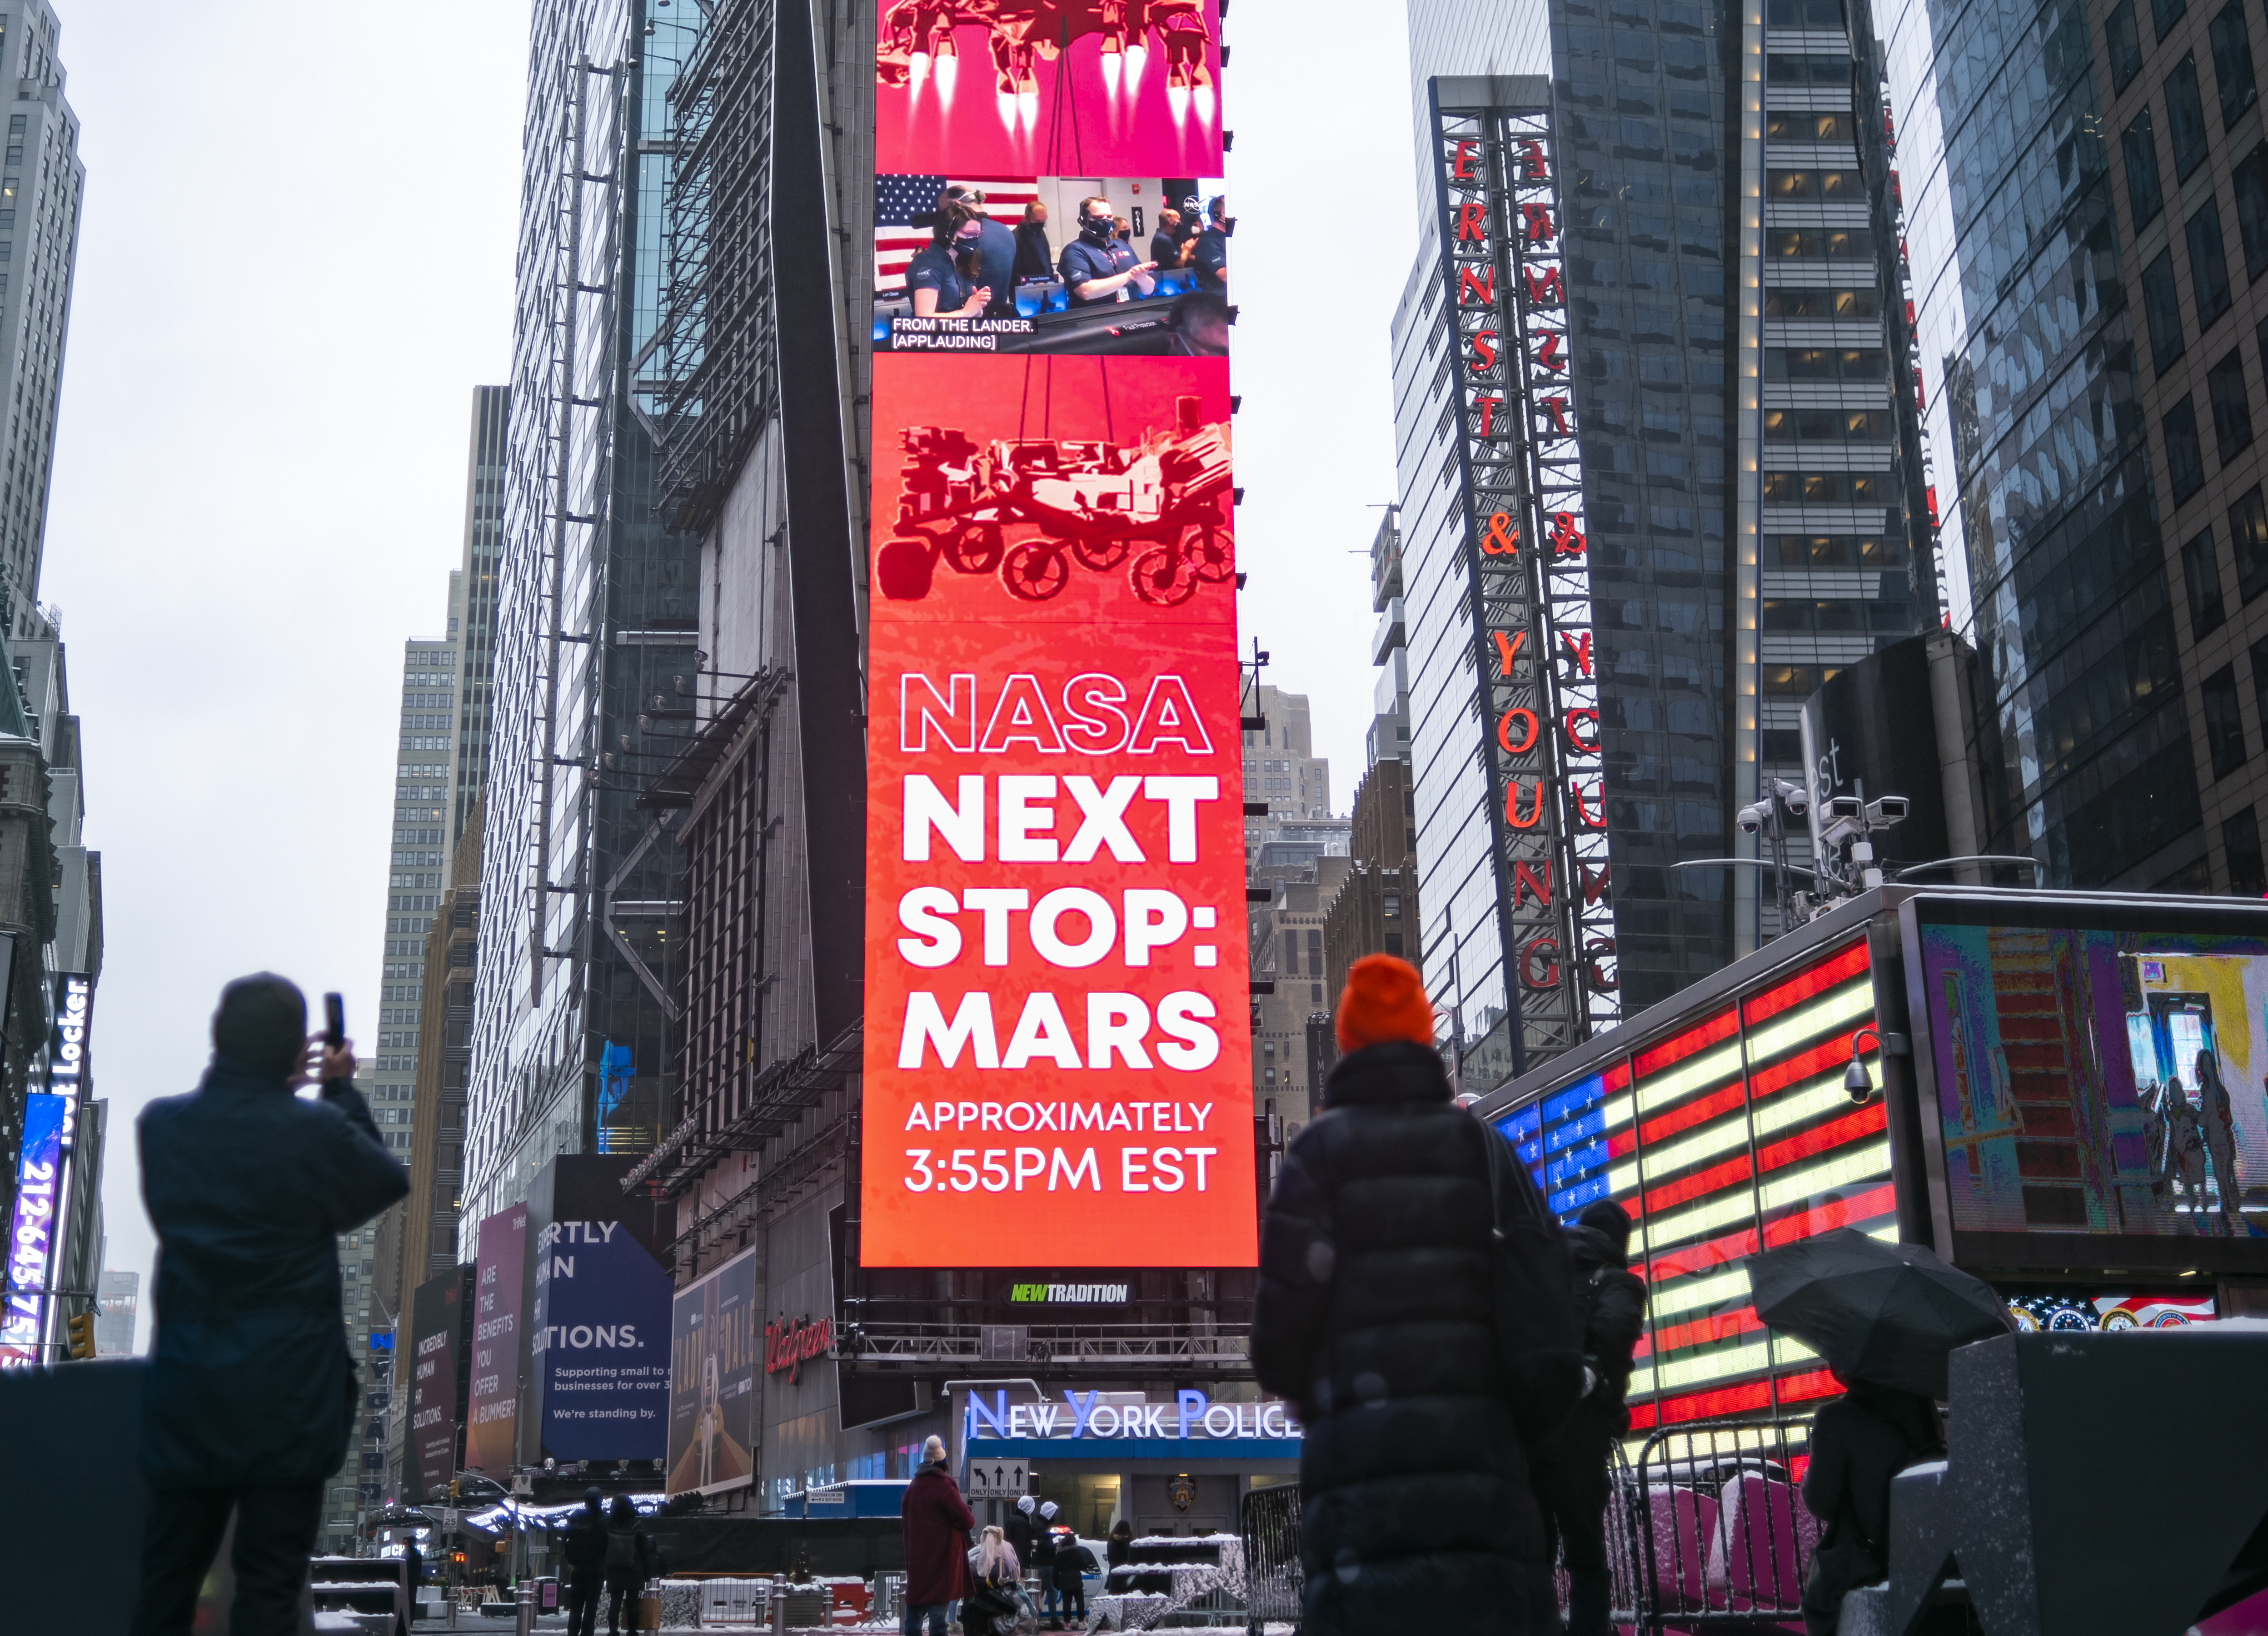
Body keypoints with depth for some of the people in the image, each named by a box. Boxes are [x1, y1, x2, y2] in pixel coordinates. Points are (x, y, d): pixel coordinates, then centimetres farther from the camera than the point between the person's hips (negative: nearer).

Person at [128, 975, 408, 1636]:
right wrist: (341, 1091, 8)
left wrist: (274, 1085, 13)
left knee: (166, 1580, 16)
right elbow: (388, 1184, 2)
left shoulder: (159, 1123, -4)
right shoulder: (317, 1130, -17)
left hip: (185, 1389, 4)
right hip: (287, 1392, -4)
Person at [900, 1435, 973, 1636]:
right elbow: (967, 1521, -14)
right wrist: (969, 1514, 7)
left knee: (915, 1609, 11)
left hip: (916, 1558, 7)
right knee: (938, 1611, -8)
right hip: (941, 1558, -7)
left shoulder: (912, 1487, 11)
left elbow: (904, 1521, 24)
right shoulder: (943, 1486, -13)